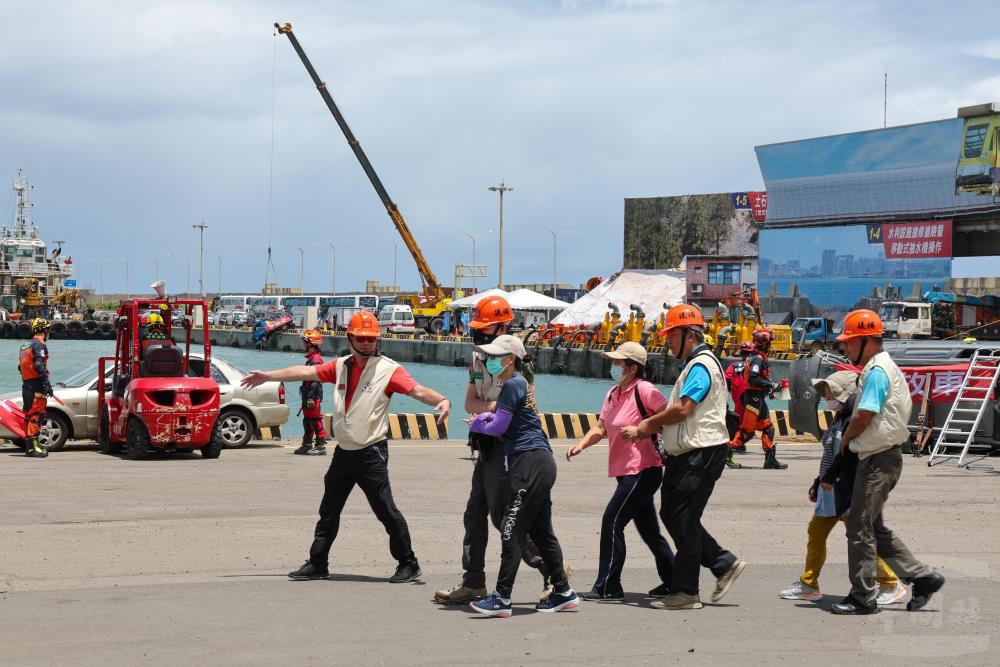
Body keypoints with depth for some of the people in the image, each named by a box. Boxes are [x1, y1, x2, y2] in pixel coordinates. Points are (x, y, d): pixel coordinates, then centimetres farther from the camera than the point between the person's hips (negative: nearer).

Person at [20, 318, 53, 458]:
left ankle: (29, 446, 19)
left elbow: (20, 366, 22)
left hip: (26, 385, 9)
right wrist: (46, 384, -23)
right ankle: (33, 446, -16)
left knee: (29, 416, 14)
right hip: (36, 386, -9)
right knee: (36, 416, -11)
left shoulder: (25, 346, 19)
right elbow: (39, 365, -21)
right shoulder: (39, 345, -10)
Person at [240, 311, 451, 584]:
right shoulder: (341, 366, 8)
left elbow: (417, 390, -21)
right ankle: (317, 563, 25)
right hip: (344, 451, 6)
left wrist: (442, 400, -40)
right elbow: (305, 372, 15)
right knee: (328, 511, 14)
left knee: (386, 511, -5)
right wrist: (267, 376, 19)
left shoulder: (388, 369, -10)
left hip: (371, 453, -6)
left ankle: (408, 564, 8)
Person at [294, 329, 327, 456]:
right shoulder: (310, 358, 18)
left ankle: (321, 446, -8)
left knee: (316, 420, -9)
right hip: (308, 396, 11)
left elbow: (315, 381, -22)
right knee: (307, 420, 15)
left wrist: (310, 398, -26)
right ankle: (307, 445, 22)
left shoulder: (315, 359, -15)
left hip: (314, 396, -11)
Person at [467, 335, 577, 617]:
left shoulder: (513, 384, -11)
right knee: (541, 531, 14)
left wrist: (476, 425, 8)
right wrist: (486, 417, 6)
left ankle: (501, 598, -12)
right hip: (538, 463, 10)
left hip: (531, 463, -10)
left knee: (512, 530, -11)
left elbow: (499, 428, -10)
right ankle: (563, 592, 20)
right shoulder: (518, 383, 19)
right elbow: (507, 420, 23)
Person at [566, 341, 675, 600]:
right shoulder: (613, 394, 13)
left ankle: (607, 587, -6)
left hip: (643, 470, -9)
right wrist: (581, 445, -5)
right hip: (626, 471, 9)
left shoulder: (643, 390, -13)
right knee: (648, 529, 14)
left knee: (612, 521, -11)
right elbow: (600, 428, 12)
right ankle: (672, 580, 24)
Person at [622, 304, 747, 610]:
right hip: (685, 455, 10)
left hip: (701, 455, -10)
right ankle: (725, 564, 17)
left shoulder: (701, 365, -14)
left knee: (684, 522, -6)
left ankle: (684, 592, 1)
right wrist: (646, 429, 7)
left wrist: (646, 425, -9)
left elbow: (681, 409, -22)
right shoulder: (693, 364, 19)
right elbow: (678, 412, 20)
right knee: (672, 515, 12)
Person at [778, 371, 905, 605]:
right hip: (830, 490, 10)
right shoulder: (839, 420, 17)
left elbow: (846, 454, -24)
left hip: (847, 490, -10)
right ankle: (808, 585, 18)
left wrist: (828, 477, -21)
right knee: (816, 532, 10)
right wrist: (817, 484, 24)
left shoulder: (853, 421, -15)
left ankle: (892, 585, 1)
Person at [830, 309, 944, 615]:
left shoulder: (877, 371, -16)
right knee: (874, 528, 15)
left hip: (877, 460, -10)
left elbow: (864, 416, -22)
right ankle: (923, 578, 18)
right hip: (878, 458, 10)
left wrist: (845, 438, -2)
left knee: (860, 529, -3)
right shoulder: (883, 368, 15)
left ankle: (863, 598, 3)